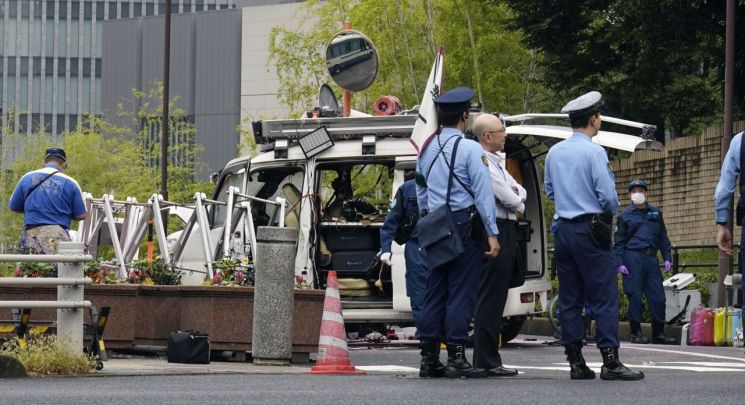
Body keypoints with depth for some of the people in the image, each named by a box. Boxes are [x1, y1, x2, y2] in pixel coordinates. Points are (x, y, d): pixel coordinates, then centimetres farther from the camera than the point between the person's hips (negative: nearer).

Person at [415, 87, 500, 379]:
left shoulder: (426, 149, 11)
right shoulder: (470, 149, -9)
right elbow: (483, 193, -11)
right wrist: (492, 233, -9)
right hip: (465, 225, -6)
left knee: (434, 292, 8)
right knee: (461, 293, -6)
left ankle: (429, 358, 9)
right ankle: (456, 358, -9)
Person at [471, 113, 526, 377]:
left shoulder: (497, 162, 19)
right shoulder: (483, 163, -13)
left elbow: (519, 192, 20)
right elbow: (508, 199, -15)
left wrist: (516, 196, -2)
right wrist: (519, 205, 6)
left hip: (506, 230, 11)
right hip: (496, 231, -11)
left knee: (496, 297, 12)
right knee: (490, 298, -9)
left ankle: (488, 358, 17)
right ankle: (486, 361, -9)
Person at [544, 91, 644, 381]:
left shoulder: (554, 153, 9)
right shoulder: (594, 152, -12)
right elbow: (608, 195, -15)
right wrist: (611, 211, 5)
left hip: (563, 230, 7)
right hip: (591, 230, -7)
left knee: (569, 299, 7)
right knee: (604, 297, -6)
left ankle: (576, 362, 8)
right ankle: (610, 362, -11)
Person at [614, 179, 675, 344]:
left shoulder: (656, 213, 16)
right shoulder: (625, 215, 6)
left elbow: (663, 238, 18)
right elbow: (619, 242, 4)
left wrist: (667, 258, 9)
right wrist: (620, 263, -6)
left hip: (651, 258, 3)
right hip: (633, 258, -3)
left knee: (658, 297, 0)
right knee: (635, 297, -4)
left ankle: (658, 333, 8)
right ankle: (636, 333, 3)